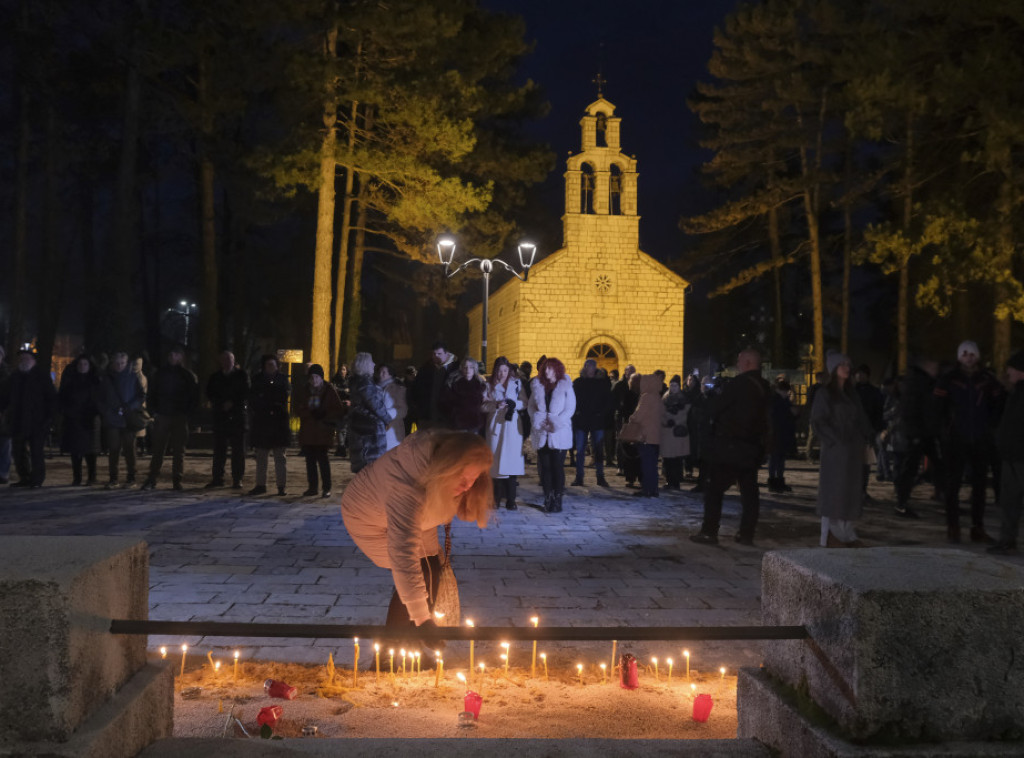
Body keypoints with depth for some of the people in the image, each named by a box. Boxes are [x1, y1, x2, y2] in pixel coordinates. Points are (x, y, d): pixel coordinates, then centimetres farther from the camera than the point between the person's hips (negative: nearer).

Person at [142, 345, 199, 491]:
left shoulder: (188, 376, 5)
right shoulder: (161, 373, 10)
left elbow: (194, 398, 6)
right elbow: (151, 395, 14)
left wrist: (186, 413, -4)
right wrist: (155, 410, 1)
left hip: (180, 419, -1)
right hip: (162, 417, 1)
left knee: (178, 451, 0)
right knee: (158, 450, -1)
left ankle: (176, 480, 5)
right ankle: (151, 480, 2)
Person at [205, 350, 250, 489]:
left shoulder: (241, 376, 5)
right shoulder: (215, 377, 12)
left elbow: (245, 394, 0)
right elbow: (210, 394, 6)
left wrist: (232, 403, -9)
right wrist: (222, 405, -8)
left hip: (238, 416, -2)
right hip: (220, 416, 2)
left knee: (238, 450, -2)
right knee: (219, 449, 2)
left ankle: (237, 479, 2)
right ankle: (217, 478, 7)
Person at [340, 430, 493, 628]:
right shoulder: (407, 485, -46)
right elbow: (403, 556, -49)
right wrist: (422, 619, -50)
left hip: (412, 517, 7)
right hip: (369, 518, -7)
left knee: (432, 572, 0)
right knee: (423, 576, -15)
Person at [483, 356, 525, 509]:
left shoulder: (516, 383, 10)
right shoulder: (489, 385, 10)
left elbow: (524, 403, 5)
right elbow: (483, 405, 2)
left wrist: (514, 404, -13)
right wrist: (496, 405, -14)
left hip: (512, 425, 0)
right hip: (495, 425, 1)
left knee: (511, 460, -7)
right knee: (496, 460, -2)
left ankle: (511, 499, -5)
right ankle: (497, 498, 4)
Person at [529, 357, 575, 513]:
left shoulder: (565, 386, 2)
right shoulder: (537, 385, 12)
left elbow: (570, 409, -2)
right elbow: (531, 406, 11)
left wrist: (556, 423, -12)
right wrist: (537, 420, -7)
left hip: (559, 433, -3)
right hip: (542, 433, 3)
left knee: (557, 466, -4)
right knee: (545, 466, 1)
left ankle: (557, 500, 0)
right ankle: (548, 499, 6)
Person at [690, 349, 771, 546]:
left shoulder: (739, 384, -14)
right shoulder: (765, 388, 9)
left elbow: (714, 408, -11)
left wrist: (711, 397, 8)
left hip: (730, 445, -7)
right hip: (753, 447, 7)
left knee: (714, 488, -1)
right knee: (749, 491, 10)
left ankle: (709, 532, -2)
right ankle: (747, 534, 11)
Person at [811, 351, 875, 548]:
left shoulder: (852, 394, 15)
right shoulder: (825, 394, -4)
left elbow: (861, 420, 16)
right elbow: (818, 421, -9)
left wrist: (865, 441, 4)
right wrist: (835, 440, -15)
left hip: (853, 449, 7)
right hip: (835, 449, -6)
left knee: (851, 491, 7)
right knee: (833, 489, -5)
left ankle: (847, 534, 12)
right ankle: (831, 535, -1)